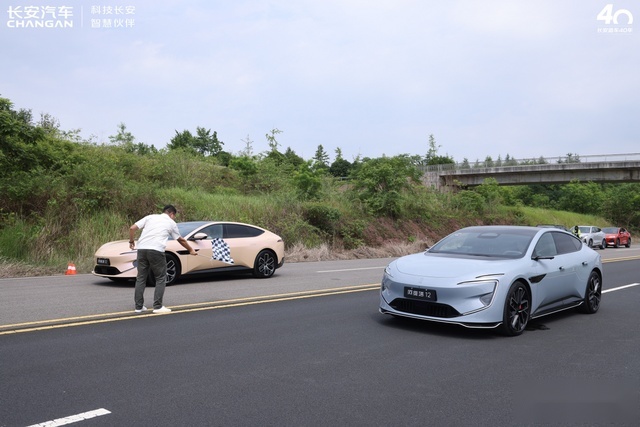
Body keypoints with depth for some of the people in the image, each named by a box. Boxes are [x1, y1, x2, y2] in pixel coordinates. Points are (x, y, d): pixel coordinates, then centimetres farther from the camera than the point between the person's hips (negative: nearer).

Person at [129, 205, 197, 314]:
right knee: (161, 278, 7)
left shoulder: (150, 217, 19)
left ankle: (139, 306, 15)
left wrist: (131, 241, 25)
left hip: (142, 248, 4)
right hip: (156, 250, -4)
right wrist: (191, 250, 39)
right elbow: (181, 240, 25)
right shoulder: (171, 223, 14)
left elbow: (132, 228, 10)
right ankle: (158, 306, 3)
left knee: (141, 278, 12)